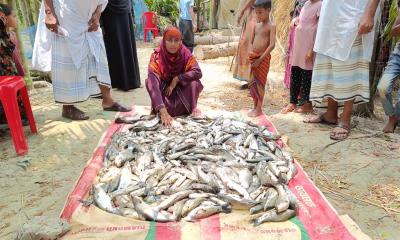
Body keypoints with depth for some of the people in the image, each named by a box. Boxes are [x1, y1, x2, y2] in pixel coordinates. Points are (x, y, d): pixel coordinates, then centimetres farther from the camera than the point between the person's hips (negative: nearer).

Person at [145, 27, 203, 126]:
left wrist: (177, 79, -32)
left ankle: (192, 108, -7)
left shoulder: (185, 53, -19)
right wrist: (163, 112, -50)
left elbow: (198, 73, -25)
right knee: (149, 81, -30)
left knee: (193, 82, -29)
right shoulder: (157, 56, -27)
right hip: (164, 89, 0)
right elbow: (153, 84, -38)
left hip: (181, 88, 1)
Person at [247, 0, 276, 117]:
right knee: (252, 83, 10)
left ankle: (259, 109, 10)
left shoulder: (271, 26, -8)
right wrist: (251, 56, 6)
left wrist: (260, 59, -19)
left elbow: (272, 45, -17)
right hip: (253, 58, 7)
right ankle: (255, 107, 22)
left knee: (260, 83, 0)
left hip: (263, 58, -6)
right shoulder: (256, 26, 12)